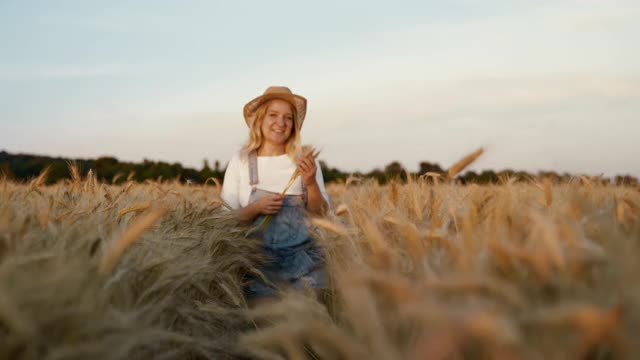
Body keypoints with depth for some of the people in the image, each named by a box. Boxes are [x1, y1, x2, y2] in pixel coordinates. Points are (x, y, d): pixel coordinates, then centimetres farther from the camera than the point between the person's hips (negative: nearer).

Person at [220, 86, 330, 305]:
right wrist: (256, 207, -16)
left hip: (302, 258, 1)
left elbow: (321, 214, 0)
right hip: (259, 258, 0)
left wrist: (311, 183, -16)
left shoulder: (306, 162, 2)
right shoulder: (241, 161, 0)